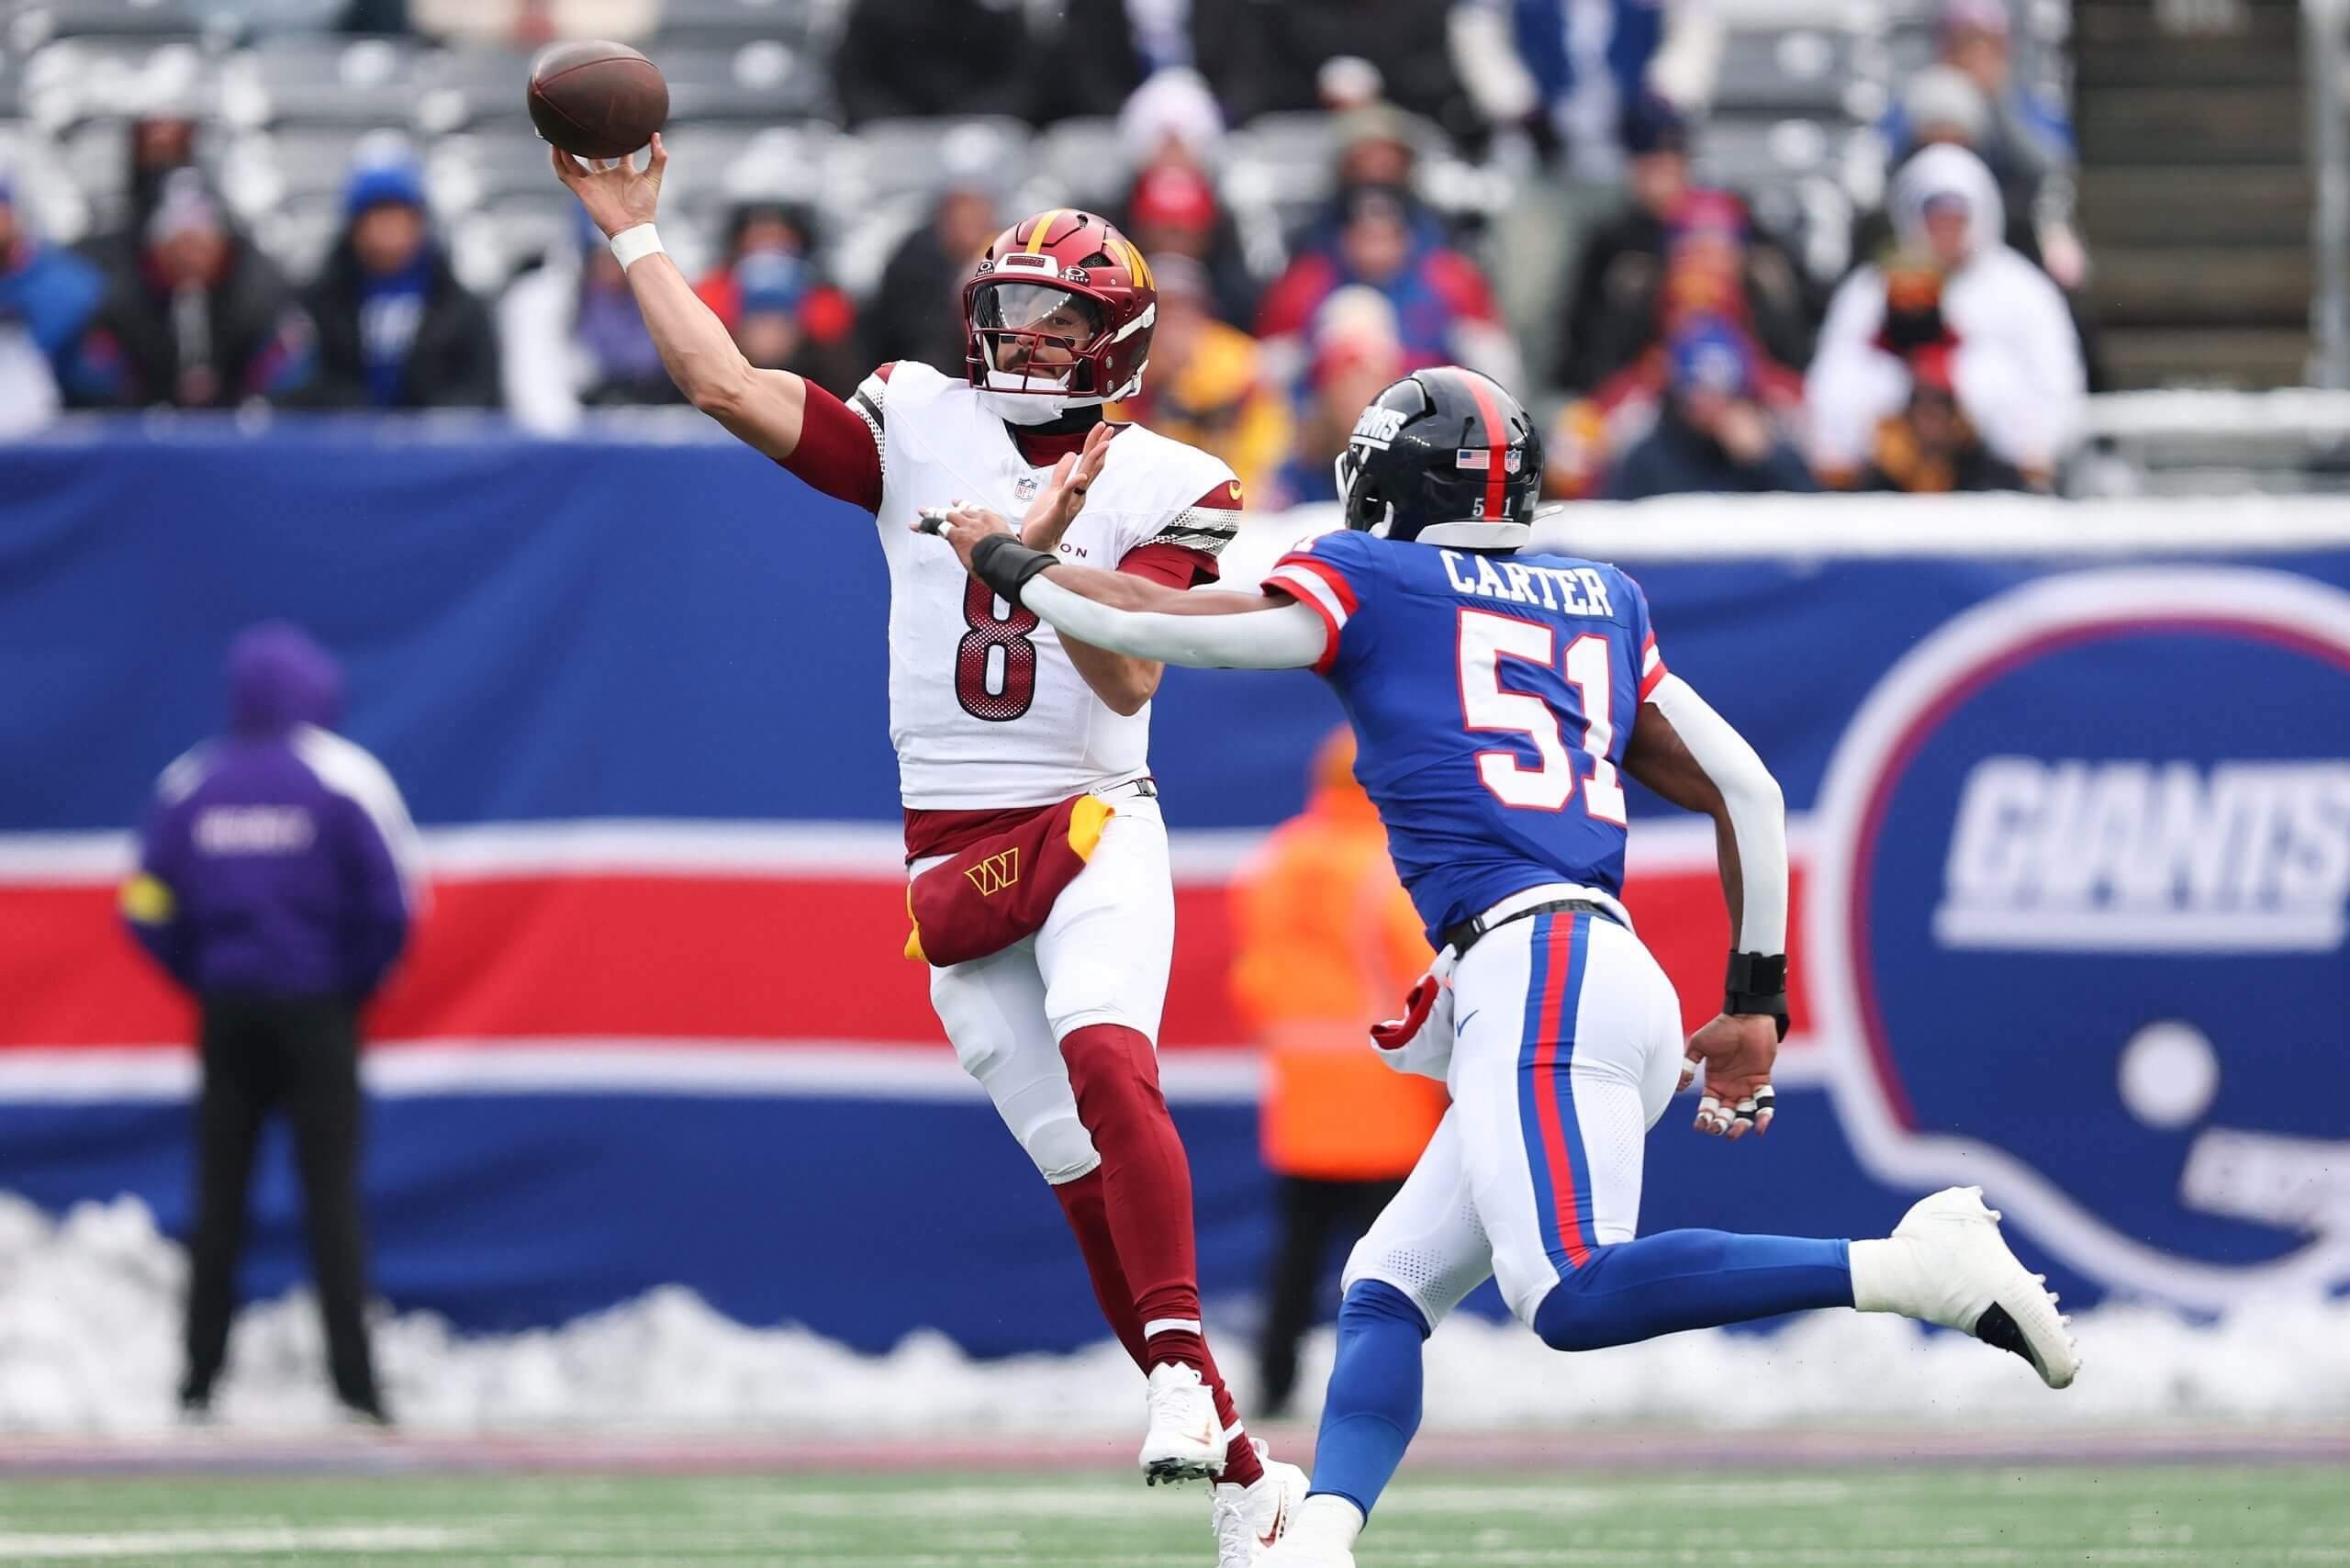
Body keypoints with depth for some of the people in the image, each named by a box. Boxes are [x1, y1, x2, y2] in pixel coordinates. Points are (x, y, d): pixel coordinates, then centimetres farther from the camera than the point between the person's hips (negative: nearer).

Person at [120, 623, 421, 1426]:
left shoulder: (188, 785, 2)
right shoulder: (344, 778, -6)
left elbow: (149, 909, -1)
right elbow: (392, 903, -10)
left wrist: (205, 982, 9)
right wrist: (357, 984, 4)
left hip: (225, 1013, 3)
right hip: (319, 1013, -3)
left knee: (218, 1200, 7)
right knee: (333, 1194, -2)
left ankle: (200, 1381, 6)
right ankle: (355, 1383, -8)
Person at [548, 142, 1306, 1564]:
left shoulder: (1166, 489, -1)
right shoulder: (921, 432, 6)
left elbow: (1129, 680, -13)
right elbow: (728, 384, 0)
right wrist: (633, 232, 0)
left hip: (1093, 830, -3)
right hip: (954, 855, 3)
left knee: (1107, 1060, -32)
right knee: (1086, 1177, 0)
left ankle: (1183, 1368, -31)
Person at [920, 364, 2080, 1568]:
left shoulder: (1369, 583, 8)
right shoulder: (1598, 601, 25)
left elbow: (1135, 622, 12)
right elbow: (1744, 791, 23)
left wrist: (1008, 560, 30)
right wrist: (1754, 1003, 27)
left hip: (1536, 965, -8)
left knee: (1576, 1295, -24)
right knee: (1386, 1292, 9)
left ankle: (1915, 1265, -31)